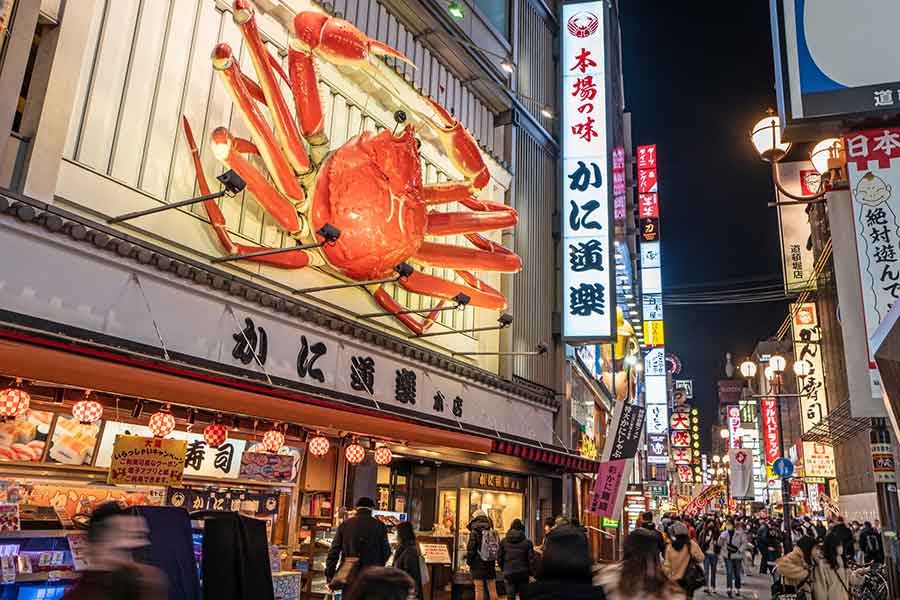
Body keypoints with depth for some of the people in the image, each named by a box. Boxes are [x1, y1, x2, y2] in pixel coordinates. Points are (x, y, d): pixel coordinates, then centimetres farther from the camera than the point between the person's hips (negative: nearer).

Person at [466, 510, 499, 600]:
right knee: (492, 589, 8)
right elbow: (498, 549, 14)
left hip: (478, 565, -5)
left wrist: (468, 561, 4)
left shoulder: (475, 532, -9)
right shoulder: (493, 533, 9)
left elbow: (470, 549, -11)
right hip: (491, 565, 5)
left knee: (479, 590, -2)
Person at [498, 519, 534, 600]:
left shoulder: (504, 541, 1)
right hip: (523, 574, -1)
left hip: (509, 574, 1)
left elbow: (499, 558, 3)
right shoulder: (527, 542, -5)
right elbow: (531, 559, -7)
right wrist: (530, 572, 7)